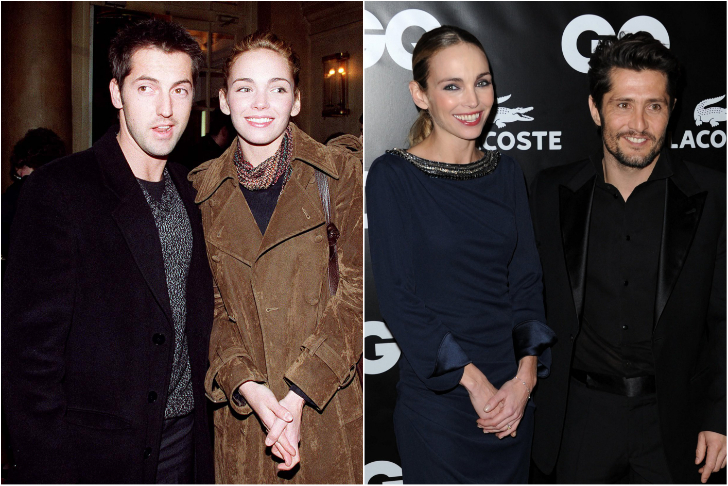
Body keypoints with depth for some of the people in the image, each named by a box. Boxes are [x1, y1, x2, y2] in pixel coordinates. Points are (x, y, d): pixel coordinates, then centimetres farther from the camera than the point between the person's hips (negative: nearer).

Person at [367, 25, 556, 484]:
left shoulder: (506, 172, 6)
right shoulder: (393, 176, -9)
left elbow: (527, 279, 4)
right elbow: (397, 295, -14)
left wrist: (526, 374, -8)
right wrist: (472, 379, -16)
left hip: (513, 393, 5)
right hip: (437, 397, -4)